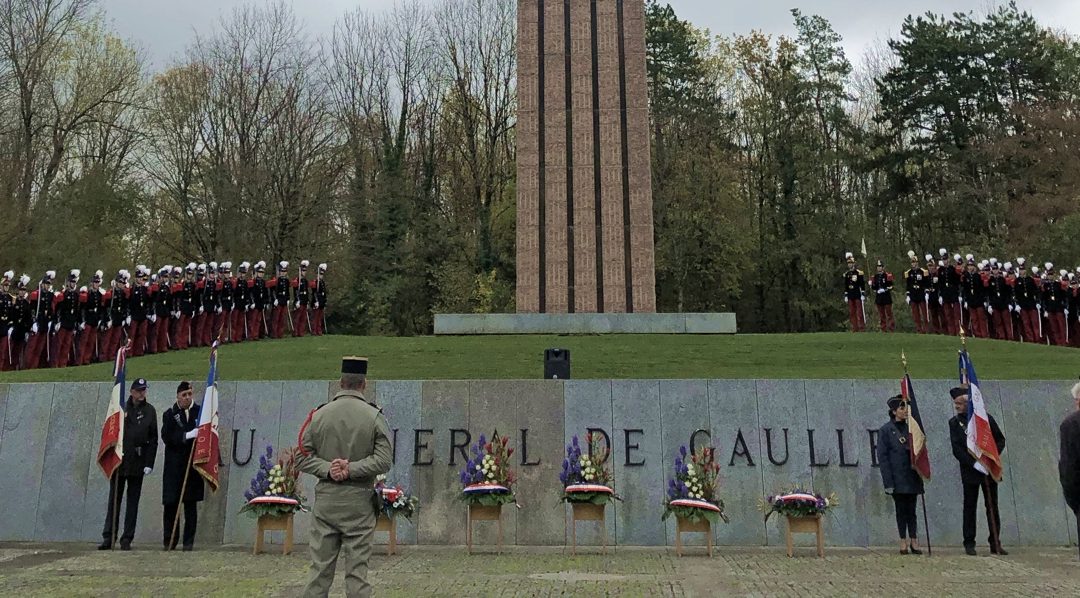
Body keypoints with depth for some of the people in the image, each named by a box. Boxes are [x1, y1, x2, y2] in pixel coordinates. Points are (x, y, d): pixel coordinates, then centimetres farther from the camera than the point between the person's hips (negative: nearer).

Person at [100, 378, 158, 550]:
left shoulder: (149, 411, 5)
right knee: (114, 500, 6)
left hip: (137, 463, 0)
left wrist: (149, 463, -3)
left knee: (133, 502, 4)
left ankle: (127, 539, 10)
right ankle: (108, 537, 12)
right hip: (119, 461, 0)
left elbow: (153, 439, 4)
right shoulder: (121, 408, 2)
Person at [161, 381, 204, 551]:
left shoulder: (200, 412, 5)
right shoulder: (169, 414, 4)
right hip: (174, 467, 0)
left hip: (193, 465, 0)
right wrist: (187, 435, -20)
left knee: (191, 504, 3)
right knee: (170, 504, 1)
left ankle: (189, 542, 8)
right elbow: (167, 437, -8)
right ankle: (169, 541, 12)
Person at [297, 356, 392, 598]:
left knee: (320, 566, 8)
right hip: (359, 501, -2)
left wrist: (327, 470, -7)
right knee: (357, 569, 3)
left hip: (325, 499, 2)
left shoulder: (319, 415, 1)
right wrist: (351, 470, -10)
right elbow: (383, 461, -11)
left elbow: (303, 456, 0)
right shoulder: (374, 416, -5)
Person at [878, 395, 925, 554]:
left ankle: (914, 541, 10)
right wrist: (888, 482, -12)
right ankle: (903, 541, 11)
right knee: (901, 510, 4)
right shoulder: (885, 431, -3)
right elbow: (882, 457, -6)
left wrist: (920, 476, 6)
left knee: (911, 510, 5)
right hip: (897, 479, -3)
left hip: (912, 477, 3)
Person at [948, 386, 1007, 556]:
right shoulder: (955, 423, 0)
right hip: (970, 472, -1)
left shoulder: (986, 418, 2)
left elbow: (1000, 440, 9)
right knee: (969, 507, 2)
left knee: (992, 506, 5)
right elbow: (957, 449, -6)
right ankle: (969, 543, 8)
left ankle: (995, 543, 11)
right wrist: (974, 464, -16)